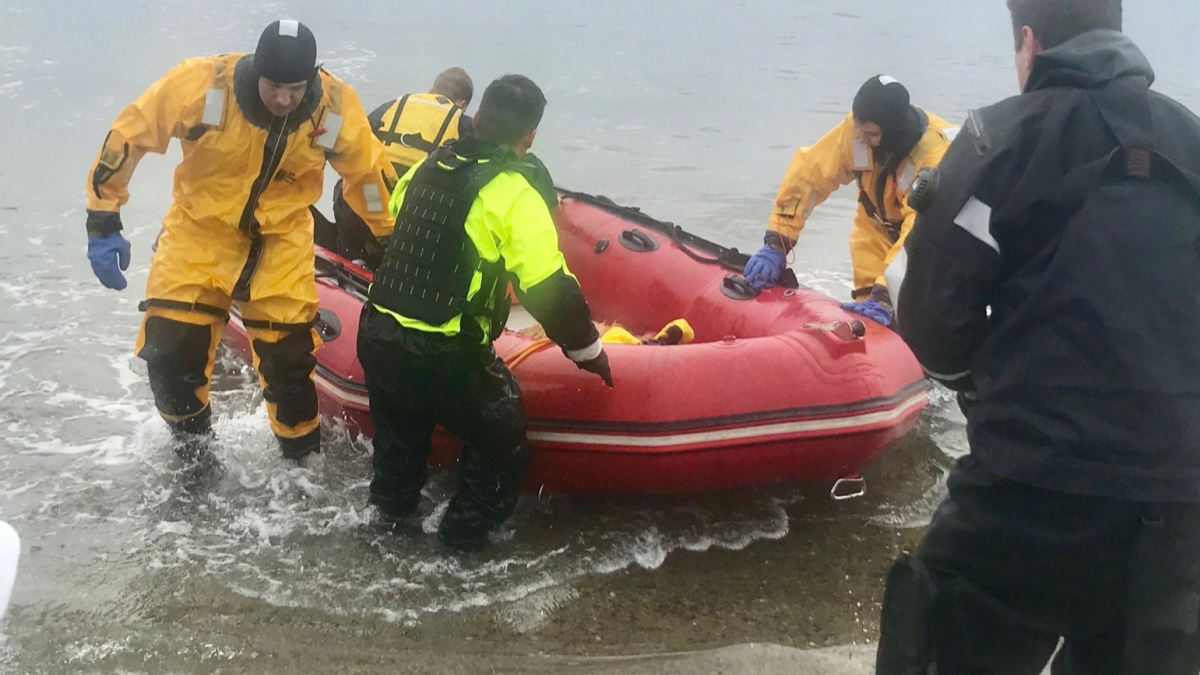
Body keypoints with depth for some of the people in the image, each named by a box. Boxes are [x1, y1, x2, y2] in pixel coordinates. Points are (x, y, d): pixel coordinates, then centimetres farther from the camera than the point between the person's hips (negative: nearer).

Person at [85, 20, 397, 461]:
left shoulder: (338, 109, -19)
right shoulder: (200, 84, -25)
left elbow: (371, 173, -1)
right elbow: (128, 134, -14)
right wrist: (103, 222, -12)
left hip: (282, 236, 1)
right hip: (200, 226, 0)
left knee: (289, 358, 1)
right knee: (169, 350, -5)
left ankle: (302, 459, 26)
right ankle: (190, 447, 25)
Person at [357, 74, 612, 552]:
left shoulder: (427, 167, 7)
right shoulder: (516, 192, -13)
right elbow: (549, 288, -17)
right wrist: (588, 350, -4)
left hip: (376, 337, 7)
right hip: (443, 358, -7)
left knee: (401, 424, 34)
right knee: (502, 439, 17)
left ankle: (393, 504, 50)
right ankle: (466, 532, 23)